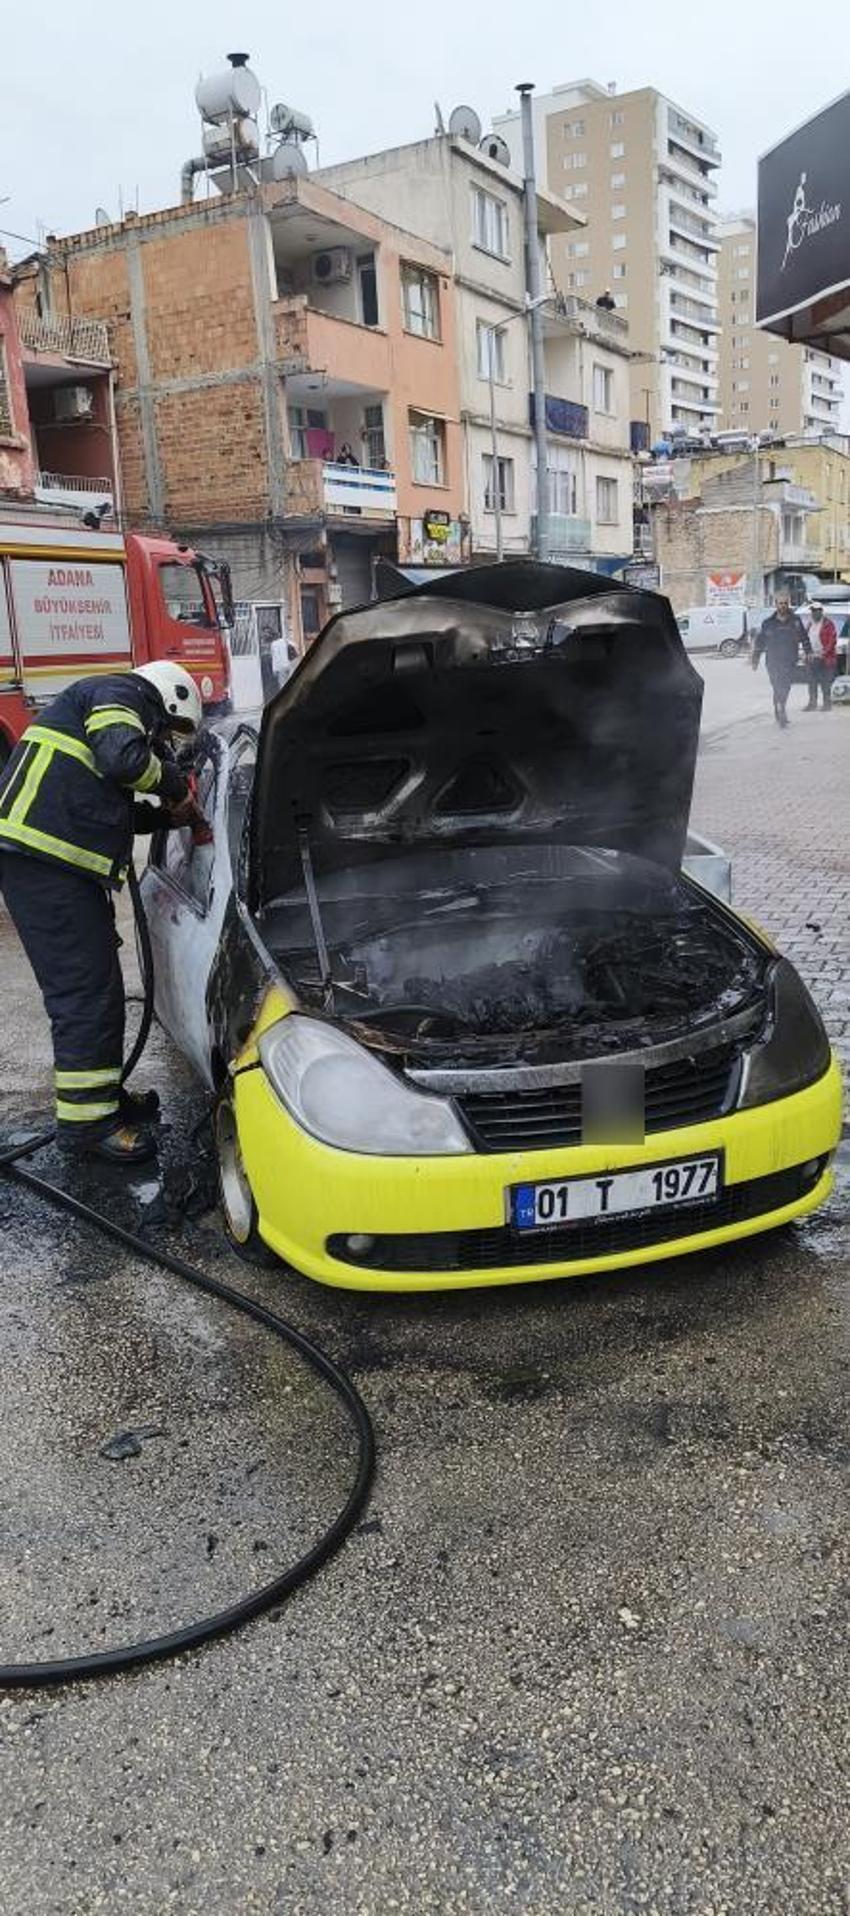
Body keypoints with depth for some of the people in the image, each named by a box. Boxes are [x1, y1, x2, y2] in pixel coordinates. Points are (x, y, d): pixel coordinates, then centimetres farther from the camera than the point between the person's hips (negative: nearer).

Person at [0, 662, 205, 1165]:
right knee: (87, 992, -8)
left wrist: (168, 814, 22)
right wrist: (174, 785, -1)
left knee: (96, 988, 16)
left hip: (60, 864, 11)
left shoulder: (108, 707, 31)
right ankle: (86, 1121, -2)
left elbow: (110, 810, 31)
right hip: (43, 859, -11)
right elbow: (124, 760, -19)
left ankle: (104, 1094, 28)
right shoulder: (119, 695, 0)